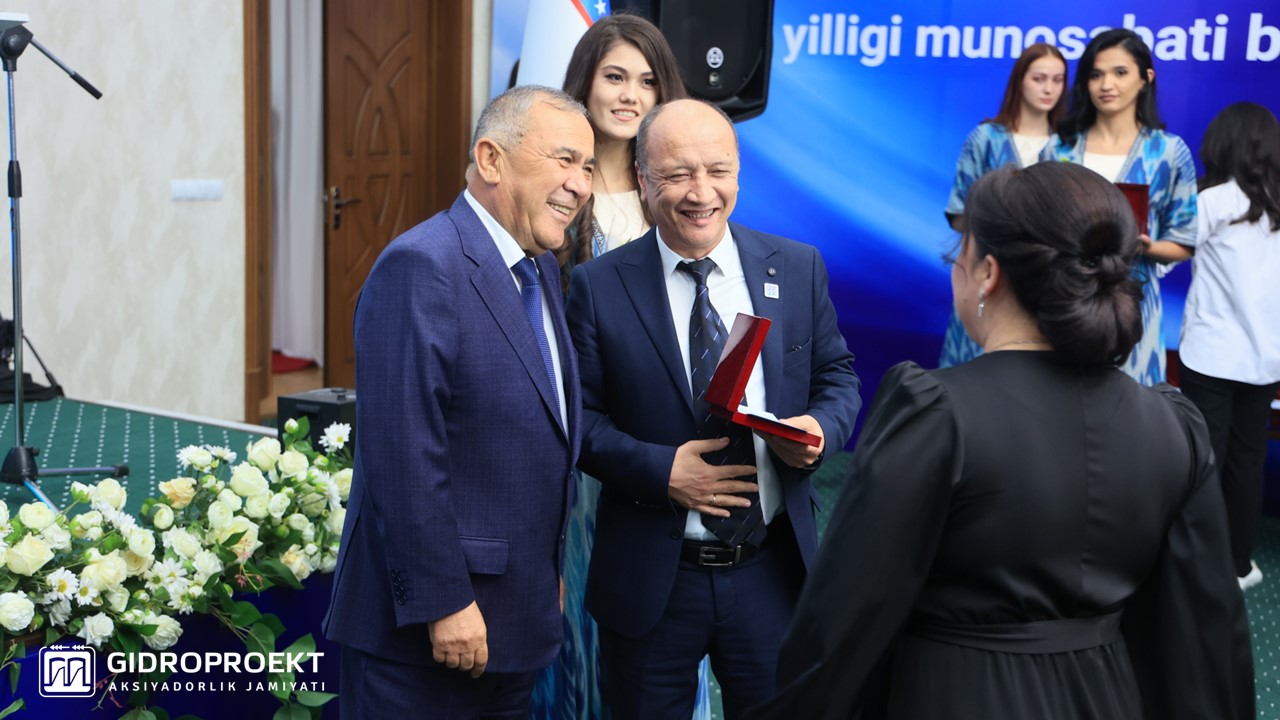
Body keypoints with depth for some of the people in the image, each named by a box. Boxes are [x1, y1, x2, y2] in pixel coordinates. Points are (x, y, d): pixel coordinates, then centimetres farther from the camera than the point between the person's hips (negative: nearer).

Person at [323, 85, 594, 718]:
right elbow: (405, 456, -23)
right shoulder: (421, 268, -18)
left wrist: (549, 572, 18)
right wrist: (443, 603, -22)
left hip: (517, 619, 9)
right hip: (424, 632, -9)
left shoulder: (539, 271, 13)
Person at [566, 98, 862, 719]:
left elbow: (837, 375, 9)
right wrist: (660, 470, -19)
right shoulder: (598, 286, -5)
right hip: (649, 580, -2)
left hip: (773, 573, 2)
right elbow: (580, 416, -5)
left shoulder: (797, 268, 2)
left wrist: (821, 429, -13)